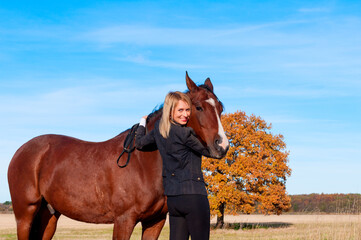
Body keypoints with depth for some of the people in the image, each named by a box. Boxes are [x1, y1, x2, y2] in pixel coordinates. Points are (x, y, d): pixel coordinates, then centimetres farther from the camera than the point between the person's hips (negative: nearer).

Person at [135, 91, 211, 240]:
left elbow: (139, 143, 22)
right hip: (193, 194, -8)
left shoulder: (158, 128, 6)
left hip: (171, 197, 8)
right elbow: (208, 152, -6)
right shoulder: (184, 133, -16)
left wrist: (142, 123, 39)